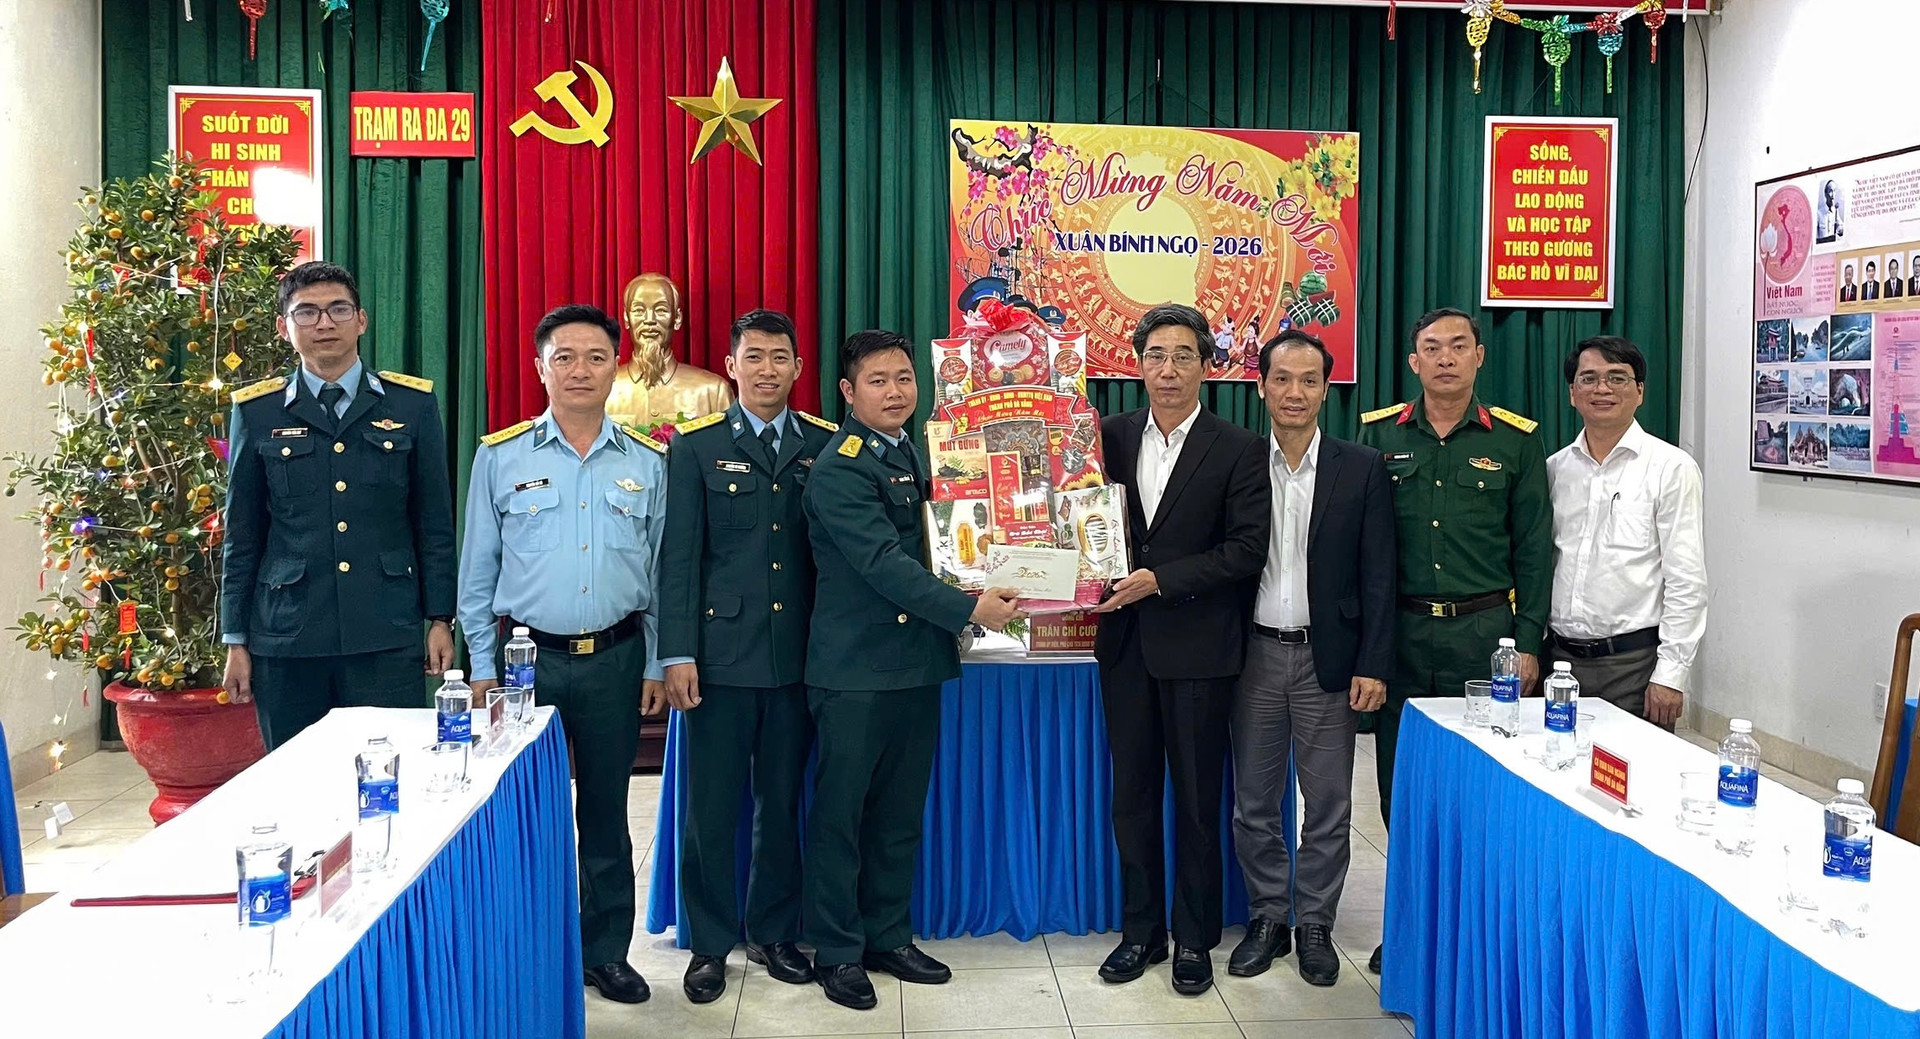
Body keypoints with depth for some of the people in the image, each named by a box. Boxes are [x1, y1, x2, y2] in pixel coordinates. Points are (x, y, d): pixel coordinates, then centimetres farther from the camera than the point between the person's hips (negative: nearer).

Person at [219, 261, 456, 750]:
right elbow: (241, 536, 9)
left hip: (387, 636, -1)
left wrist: (440, 619, 2)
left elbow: (435, 523, 7)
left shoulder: (412, 405, 5)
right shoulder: (256, 412, 6)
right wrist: (236, 641, 7)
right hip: (286, 639, 1)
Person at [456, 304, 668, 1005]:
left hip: (616, 659, 1)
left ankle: (606, 952, 25)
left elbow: (661, 571, 8)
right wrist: (482, 665, 0)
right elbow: (477, 571, 3)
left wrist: (657, 664, 4)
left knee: (605, 811, 11)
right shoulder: (499, 457, 0)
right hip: (525, 655, -1)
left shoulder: (650, 462, 4)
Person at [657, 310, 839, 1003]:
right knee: (711, 806, 4)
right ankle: (710, 944, 19)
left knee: (782, 801, 12)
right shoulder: (696, 447, 2)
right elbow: (680, 557, -2)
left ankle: (775, 933, 27)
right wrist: (677, 653, -8)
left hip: (798, 653, 2)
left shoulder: (825, 445, 6)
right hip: (721, 652, -2)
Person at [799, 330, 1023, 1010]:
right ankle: (836, 949, 16)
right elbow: (884, 564, -20)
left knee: (901, 812, 14)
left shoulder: (919, 456, 12)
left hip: (917, 660, 7)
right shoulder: (839, 468, -12)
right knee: (840, 812, 4)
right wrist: (970, 609, -22)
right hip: (855, 667, -7)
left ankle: (888, 936, 27)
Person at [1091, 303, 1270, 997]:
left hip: (1198, 646, -3)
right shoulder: (1111, 436, 6)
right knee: (1132, 795, 12)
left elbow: (1247, 549, -11)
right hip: (1126, 641, 4)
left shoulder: (1238, 450, -5)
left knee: (1197, 800, 6)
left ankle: (1195, 939, 20)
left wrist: (1160, 580, -17)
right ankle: (1142, 930, 25)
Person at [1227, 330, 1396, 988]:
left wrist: (1373, 665, -8)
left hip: (1328, 657, -1)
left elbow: (1378, 576, -2)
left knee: (1328, 804, 7)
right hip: (1255, 655, 1)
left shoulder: (1362, 469, 0)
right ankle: (1267, 918, 25)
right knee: (1254, 802, 9)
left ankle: (1314, 924, 21)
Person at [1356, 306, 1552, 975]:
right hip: (1400, 631, 1)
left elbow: (1533, 550, 5)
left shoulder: (1514, 441, 4)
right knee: (1400, 782, 7)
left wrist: (1528, 643, -1)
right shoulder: (1378, 436, 6)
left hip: (1484, 631, -1)